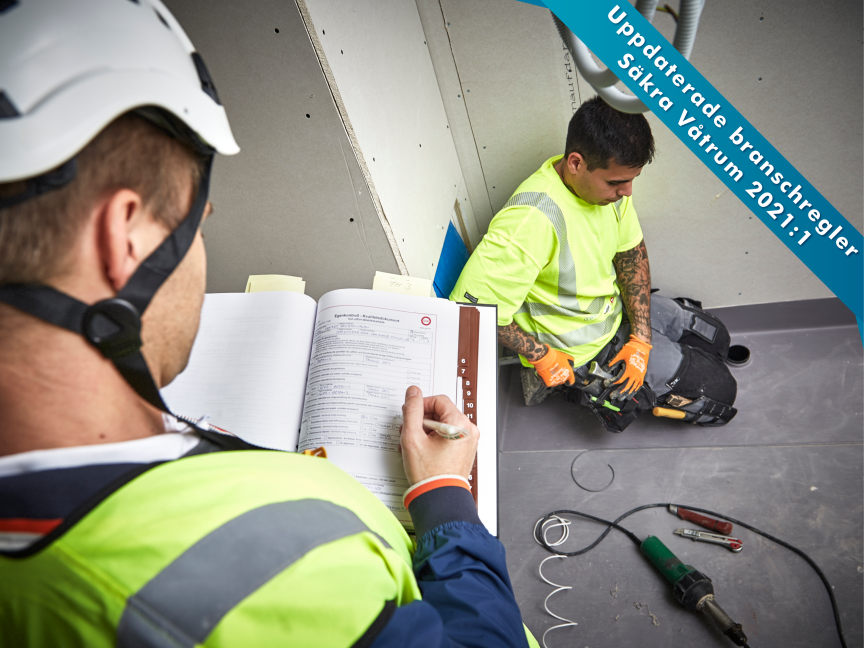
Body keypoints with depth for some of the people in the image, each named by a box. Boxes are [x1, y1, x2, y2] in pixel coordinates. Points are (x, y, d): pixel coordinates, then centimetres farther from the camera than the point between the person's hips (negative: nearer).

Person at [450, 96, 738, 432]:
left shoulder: (607, 181, -12)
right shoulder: (531, 221, -38)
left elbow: (631, 252, 1)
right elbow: (471, 308, -37)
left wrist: (641, 337, -8)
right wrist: (542, 357, -25)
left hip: (614, 308, 8)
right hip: (581, 347, -8)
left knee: (715, 337, 21)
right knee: (719, 391, 1)